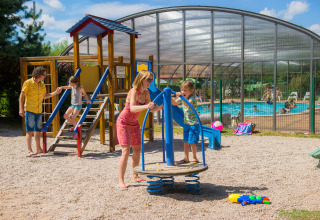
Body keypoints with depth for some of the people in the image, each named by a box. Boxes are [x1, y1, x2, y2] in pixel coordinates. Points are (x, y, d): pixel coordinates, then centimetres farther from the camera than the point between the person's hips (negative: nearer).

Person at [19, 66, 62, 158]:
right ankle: (29, 151, -11)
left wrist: (55, 92, 8)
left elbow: (44, 96, 20)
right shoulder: (28, 83, -7)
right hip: (29, 110, -6)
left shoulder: (42, 84, 11)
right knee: (30, 130, -9)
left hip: (39, 111, 6)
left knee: (38, 130, 14)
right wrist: (21, 108, -12)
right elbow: (21, 96, -6)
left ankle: (38, 149, 27)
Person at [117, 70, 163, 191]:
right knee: (126, 151, -14)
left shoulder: (146, 93, -3)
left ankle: (135, 176, 29)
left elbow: (151, 109, 5)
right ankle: (121, 182, -10)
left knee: (137, 150, 13)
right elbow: (132, 108, -42)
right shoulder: (134, 91, -25)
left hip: (134, 123, 8)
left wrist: (161, 106, -13)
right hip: (123, 123, -8)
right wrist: (145, 106, -57)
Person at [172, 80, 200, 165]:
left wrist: (181, 97, -47)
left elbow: (188, 104, -38)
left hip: (194, 124, -7)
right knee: (185, 141, 9)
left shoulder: (192, 98, -18)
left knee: (192, 141, -5)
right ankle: (186, 158, 18)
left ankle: (194, 158, 8)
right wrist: (171, 97, -8)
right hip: (186, 123, 8)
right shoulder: (182, 98, 5)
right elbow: (174, 103, 10)